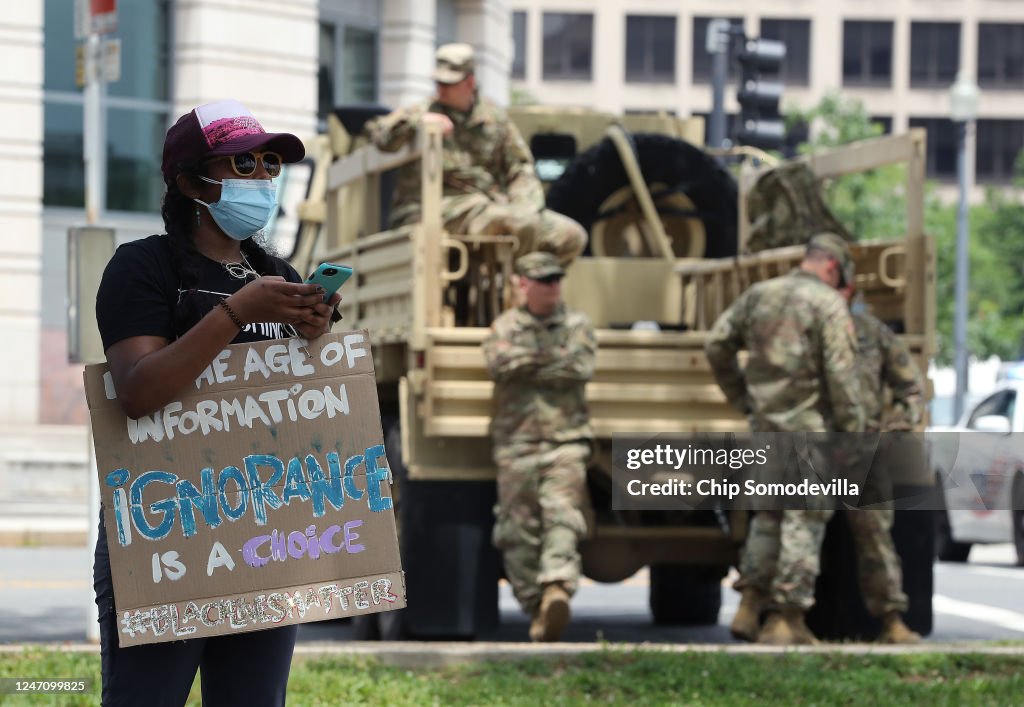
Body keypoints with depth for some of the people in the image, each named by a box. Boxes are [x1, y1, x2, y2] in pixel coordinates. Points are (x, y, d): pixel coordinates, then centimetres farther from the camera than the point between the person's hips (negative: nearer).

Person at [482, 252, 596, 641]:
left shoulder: (577, 325, 12)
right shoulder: (505, 326, 10)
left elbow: (582, 368, -7)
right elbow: (499, 362, -11)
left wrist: (526, 367, -6)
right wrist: (554, 357, -8)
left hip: (566, 439, -1)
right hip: (516, 441, 1)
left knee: (561, 516, -17)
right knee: (519, 529, -1)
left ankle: (557, 590, -31)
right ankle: (536, 606, 3)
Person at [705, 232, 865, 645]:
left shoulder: (759, 295, 10)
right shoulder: (829, 305, -8)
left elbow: (717, 346, 12)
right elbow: (840, 375, -14)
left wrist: (740, 399, 18)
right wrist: (853, 432, -9)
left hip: (765, 423, 6)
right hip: (810, 425, -6)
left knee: (768, 514, 17)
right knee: (804, 520, -1)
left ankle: (749, 607, 12)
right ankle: (787, 619, -1)